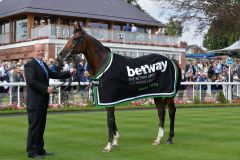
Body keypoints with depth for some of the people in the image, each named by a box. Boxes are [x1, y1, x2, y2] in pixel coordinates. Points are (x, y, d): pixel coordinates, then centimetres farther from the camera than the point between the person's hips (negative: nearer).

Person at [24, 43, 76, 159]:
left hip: (43, 101, 9)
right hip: (35, 101, -9)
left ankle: (39, 149, 21)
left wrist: (69, 73, 14)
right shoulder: (30, 65, -11)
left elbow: (53, 75, 21)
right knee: (34, 125, -4)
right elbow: (31, 81, -21)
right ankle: (31, 151, 3)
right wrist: (46, 89, -21)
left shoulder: (43, 64, 17)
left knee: (41, 125, 13)